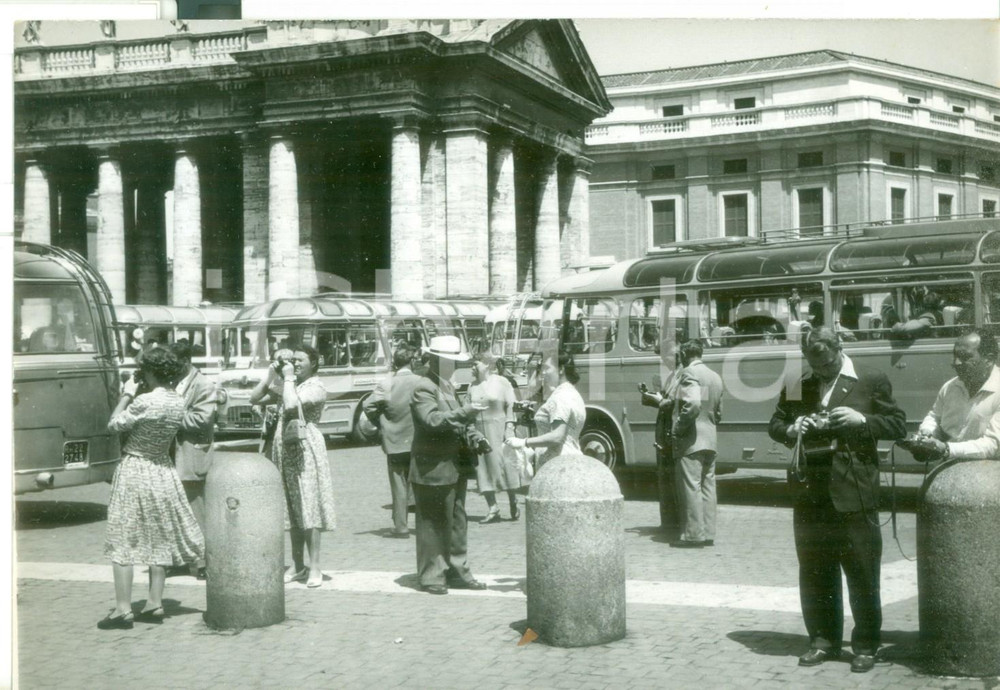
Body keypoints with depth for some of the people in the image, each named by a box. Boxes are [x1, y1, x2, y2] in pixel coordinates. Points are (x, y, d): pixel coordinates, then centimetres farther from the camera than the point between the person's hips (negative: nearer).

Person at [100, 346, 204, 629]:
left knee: (122, 541, -1)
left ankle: (123, 609, -1)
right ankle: (155, 604, 19)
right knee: (159, 540, 15)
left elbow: (115, 424, -11)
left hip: (134, 470, -7)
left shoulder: (144, 401, -22)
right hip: (163, 471, 7)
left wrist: (127, 394, -1)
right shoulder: (178, 402, 0)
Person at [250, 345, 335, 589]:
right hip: (284, 450, 7)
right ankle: (297, 565, 16)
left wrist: (288, 378, -10)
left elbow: (291, 404, -21)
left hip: (306, 449, -7)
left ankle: (314, 567, -5)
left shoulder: (316, 387, -5)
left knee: (308, 507, -7)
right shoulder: (286, 386, 16)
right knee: (292, 509, 10)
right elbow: (255, 399, 12)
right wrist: (271, 376, 5)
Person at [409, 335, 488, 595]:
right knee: (433, 524, -1)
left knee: (457, 522, 14)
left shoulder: (447, 385, 17)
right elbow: (432, 420, -28)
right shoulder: (423, 388, -13)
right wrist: (464, 413, -31)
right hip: (433, 468, -9)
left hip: (454, 466, 9)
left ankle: (457, 571, 22)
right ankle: (431, 576, 6)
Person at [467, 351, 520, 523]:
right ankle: (493, 508, 6)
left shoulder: (501, 382, 1)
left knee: (503, 463, -5)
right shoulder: (472, 387, 11)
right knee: (483, 468, 1)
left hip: (498, 429, -4)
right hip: (479, 430, 4)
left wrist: (509, 427, -10)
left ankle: (513, 501, 14)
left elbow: (510, 406, -2)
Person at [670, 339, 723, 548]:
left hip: (690, 440, -9)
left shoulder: (689, 373, -11)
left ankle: (693, 534, -6)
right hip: (711, 439, 9)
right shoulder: (715, 377, 17)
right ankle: (708, 534, 12)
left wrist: (679, 427, -16)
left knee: (690, 487, -6)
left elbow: (693, 404, -25)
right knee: (707, 486, 10)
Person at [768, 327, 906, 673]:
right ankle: (823, 640, 21)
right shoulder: (796, 387, 11)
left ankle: (866, 645, 12)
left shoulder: (872, 381, 2)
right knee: (814, 574, 9)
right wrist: (791, 430, -5)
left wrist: (862, 419, -15)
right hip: (811, 494, 4)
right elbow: (774, 425, 18)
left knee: (862, 574, 1)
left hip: (854, 495, -3)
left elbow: (897, 425, 1)